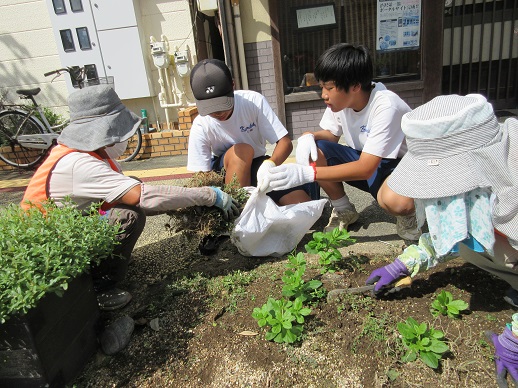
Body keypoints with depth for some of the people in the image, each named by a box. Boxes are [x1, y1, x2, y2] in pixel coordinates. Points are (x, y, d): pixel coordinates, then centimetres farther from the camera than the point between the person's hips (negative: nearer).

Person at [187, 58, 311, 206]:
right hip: (225, 171, 0)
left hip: (259, 166, 1)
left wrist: (269, 165, -41)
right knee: (242, 150, -36)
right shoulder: (200, 126, -19)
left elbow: (285, 142, -20)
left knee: (303, 204, -20)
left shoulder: (254, 100, -20)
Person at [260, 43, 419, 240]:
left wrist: (307, 173, -42)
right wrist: (309, 136, -22)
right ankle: (343, 211, 1)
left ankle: (407, 214, -1)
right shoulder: (340, 98, -12)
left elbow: (366, 169, -34)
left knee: (396, 201, -41)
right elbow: (330, 134, 3)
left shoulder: (386, 107, -30)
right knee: (312, 150, -18)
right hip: (363, 159, 6)